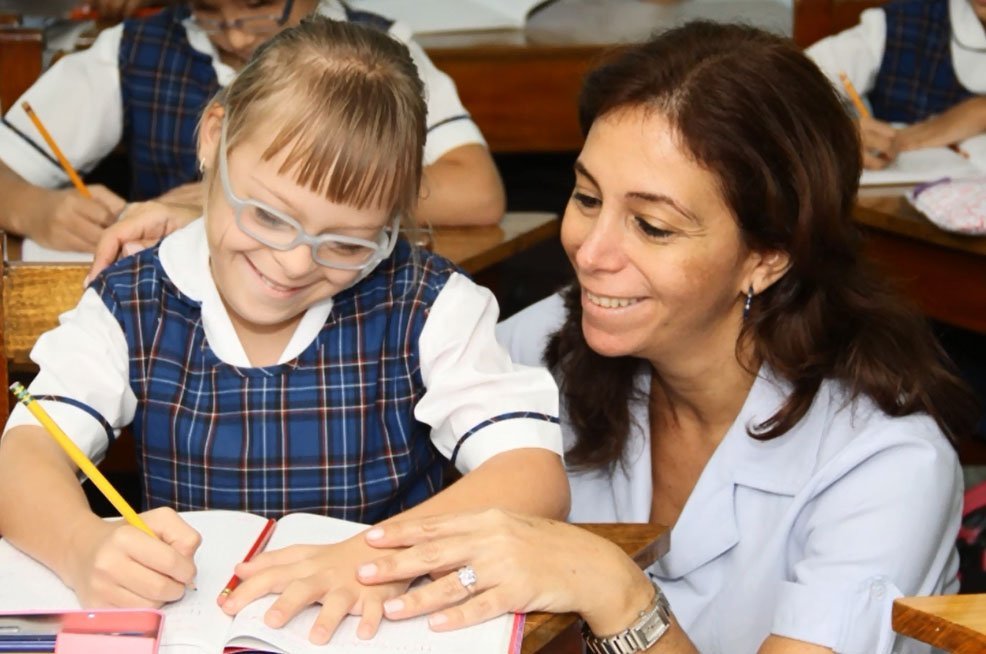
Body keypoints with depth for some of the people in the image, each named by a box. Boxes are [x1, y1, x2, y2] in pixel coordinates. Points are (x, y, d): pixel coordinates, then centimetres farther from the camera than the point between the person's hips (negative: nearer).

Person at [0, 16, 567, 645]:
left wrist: (382, 554, -31)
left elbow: (536, 476, -14)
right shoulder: (131, 308, -1)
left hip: (385, 625, -1)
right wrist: (84, 546, -35)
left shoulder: (427, 307, -6)